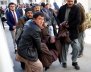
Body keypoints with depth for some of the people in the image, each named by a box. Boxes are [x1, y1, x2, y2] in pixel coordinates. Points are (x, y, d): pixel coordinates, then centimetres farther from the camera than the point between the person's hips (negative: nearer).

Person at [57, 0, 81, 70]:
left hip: (73, 32, -1)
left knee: (77, 47, -3)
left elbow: (78, 20, -12)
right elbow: (58, 18, 11)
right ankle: (64, 62, 26)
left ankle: (74, 62, 18)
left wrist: (68, 25, -16)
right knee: (64, 47, 9)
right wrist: (60, 24, -8)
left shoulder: (76, 9, -3)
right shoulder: (62, 8, 5)